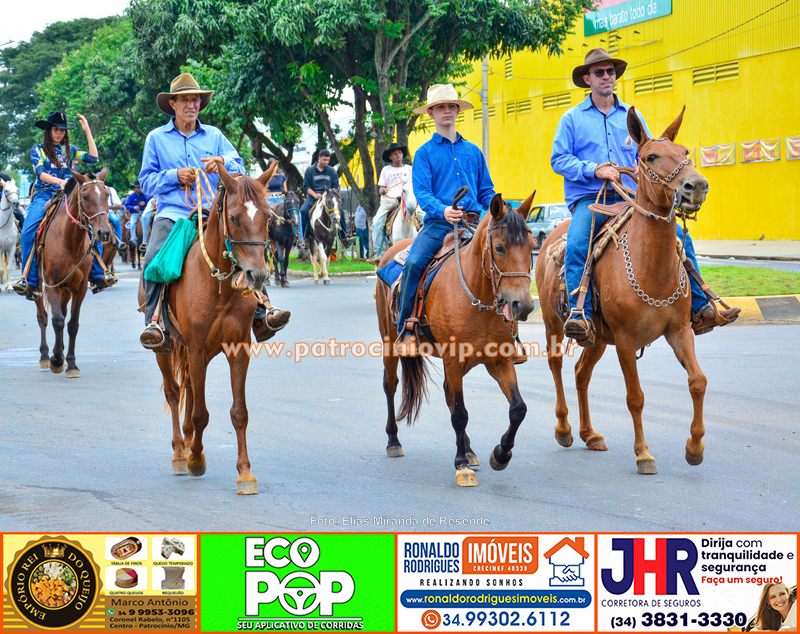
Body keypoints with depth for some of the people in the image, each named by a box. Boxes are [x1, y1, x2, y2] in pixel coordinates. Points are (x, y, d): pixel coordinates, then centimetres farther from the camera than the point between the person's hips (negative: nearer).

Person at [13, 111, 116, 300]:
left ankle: (98, 276, -14)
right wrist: (59, 182, -25)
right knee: (28, 234, -27)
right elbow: (41, 173, -6)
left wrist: (87, 131, 2)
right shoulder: (37, 150, 10)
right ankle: (30, 281, -23)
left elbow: (93, 158, 4)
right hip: (44, 196, -2)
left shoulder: (69, 150, 16)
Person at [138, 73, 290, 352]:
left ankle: (260, 315, -23)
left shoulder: (215, 136, 16)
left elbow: (240, 170, 9)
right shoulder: (156, 138, 12)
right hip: (172, 214, -1)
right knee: (154, 258, -29)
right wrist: (175, 176, -8)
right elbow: (146, 181, 9)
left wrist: (223, 162, -13)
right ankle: (155, 322, -28)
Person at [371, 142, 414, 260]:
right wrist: (382, 190, -11)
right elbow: (382, 187, 12)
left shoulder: (409, 169, 14)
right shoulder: (386, 170, 15)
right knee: (377, 222, -22)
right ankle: (379, 252, -17)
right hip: (388, 200, 0)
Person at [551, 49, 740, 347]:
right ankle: (580, 315, -41)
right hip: (588, 199, -4)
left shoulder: (631, 116, 17)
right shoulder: (572, 118, 7)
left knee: (680, 235, -10)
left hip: (629, 199, 4)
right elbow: (558, 159, 0)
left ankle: (699, 310, -7)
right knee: (577, 243, -35)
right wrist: (594, 169, -14)